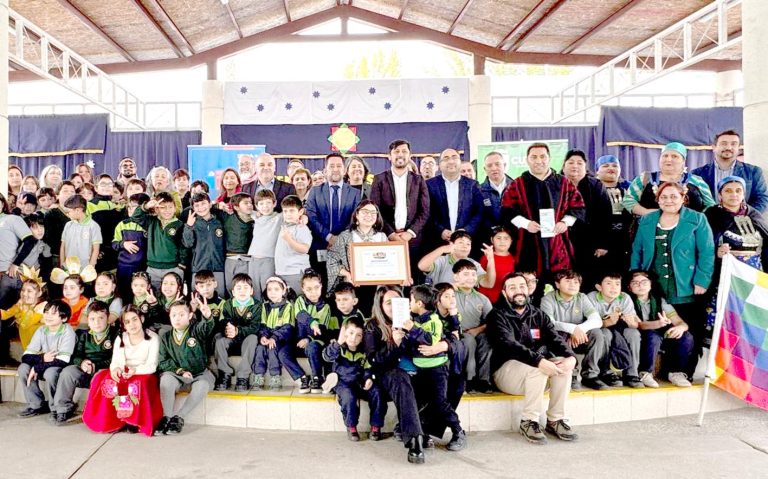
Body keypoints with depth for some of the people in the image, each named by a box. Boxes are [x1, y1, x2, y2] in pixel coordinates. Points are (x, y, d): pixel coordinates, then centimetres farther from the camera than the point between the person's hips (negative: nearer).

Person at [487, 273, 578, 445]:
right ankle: (528, 422, -17)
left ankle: (555, 420, -9)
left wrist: (571, 356, -23)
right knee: (537, 369, -32)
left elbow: (555, 339, 0)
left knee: (564, 364, -21)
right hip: (506, 369, -5)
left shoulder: (538, 315, 14)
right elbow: (509, 345, -22)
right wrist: (539, 361, -36)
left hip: (538, 366, 5)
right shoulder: (498, 315, -5)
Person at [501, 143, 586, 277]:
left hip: (558, 244, 2)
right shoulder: (517, 185, 6)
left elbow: (578, 207, 12)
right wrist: (526, 223, -12)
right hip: (529, 244, -2)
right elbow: (507, 210, 1)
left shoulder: (564, 183, 12)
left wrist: (565, 222, -5)